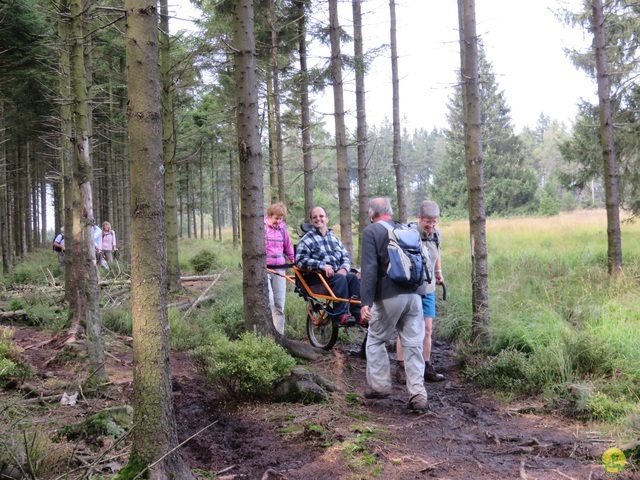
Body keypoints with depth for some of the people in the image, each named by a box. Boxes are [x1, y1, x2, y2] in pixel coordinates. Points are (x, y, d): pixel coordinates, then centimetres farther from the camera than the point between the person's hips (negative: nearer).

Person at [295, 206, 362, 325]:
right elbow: (300, 260, -12)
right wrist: (322, 265, -22)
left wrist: (344, 269, -8)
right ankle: (340, 315, -31)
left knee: (352, 277, -25)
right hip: (318, 278, -5)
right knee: (340, 279, -32)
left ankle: (357, 314, -26)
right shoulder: (307, 239, 1)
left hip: (337, 273, 5)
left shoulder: (334, 238, 20)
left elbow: (346, 257, 16)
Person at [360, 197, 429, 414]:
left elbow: (369, 268, -12)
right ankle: (418, 394, 5)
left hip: (389, 296, -5)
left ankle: (379, 385, 19)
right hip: (414, 294, 5)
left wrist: (366, 302, -13)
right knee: (413, 345, 7)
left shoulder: (371, 232, -4)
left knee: (376, 340, 15)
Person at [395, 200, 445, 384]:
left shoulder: (437, 235, 4)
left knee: (427, 328, 8)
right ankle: (401, 368, 10)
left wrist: (438, 272, 20)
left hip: (428, 288, 6)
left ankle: (426, 367, 18)